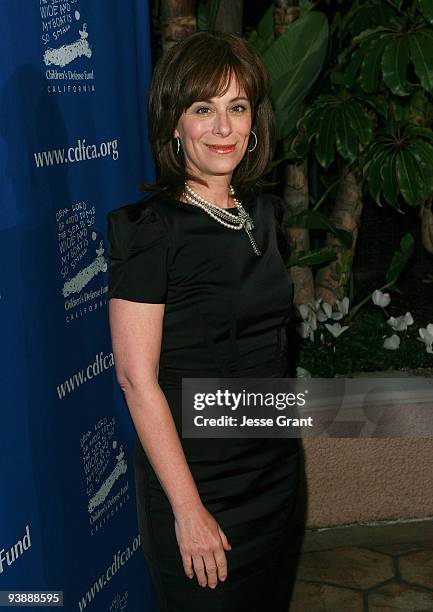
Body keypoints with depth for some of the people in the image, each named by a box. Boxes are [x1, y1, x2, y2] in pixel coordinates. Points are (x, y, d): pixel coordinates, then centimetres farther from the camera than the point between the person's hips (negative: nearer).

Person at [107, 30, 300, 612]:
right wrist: (188, 510, -19)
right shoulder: (149, 229, -18)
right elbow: (137, 379, -20)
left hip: (276, 466, 7)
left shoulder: (264, 211, 5)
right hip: (196, 473, -7)